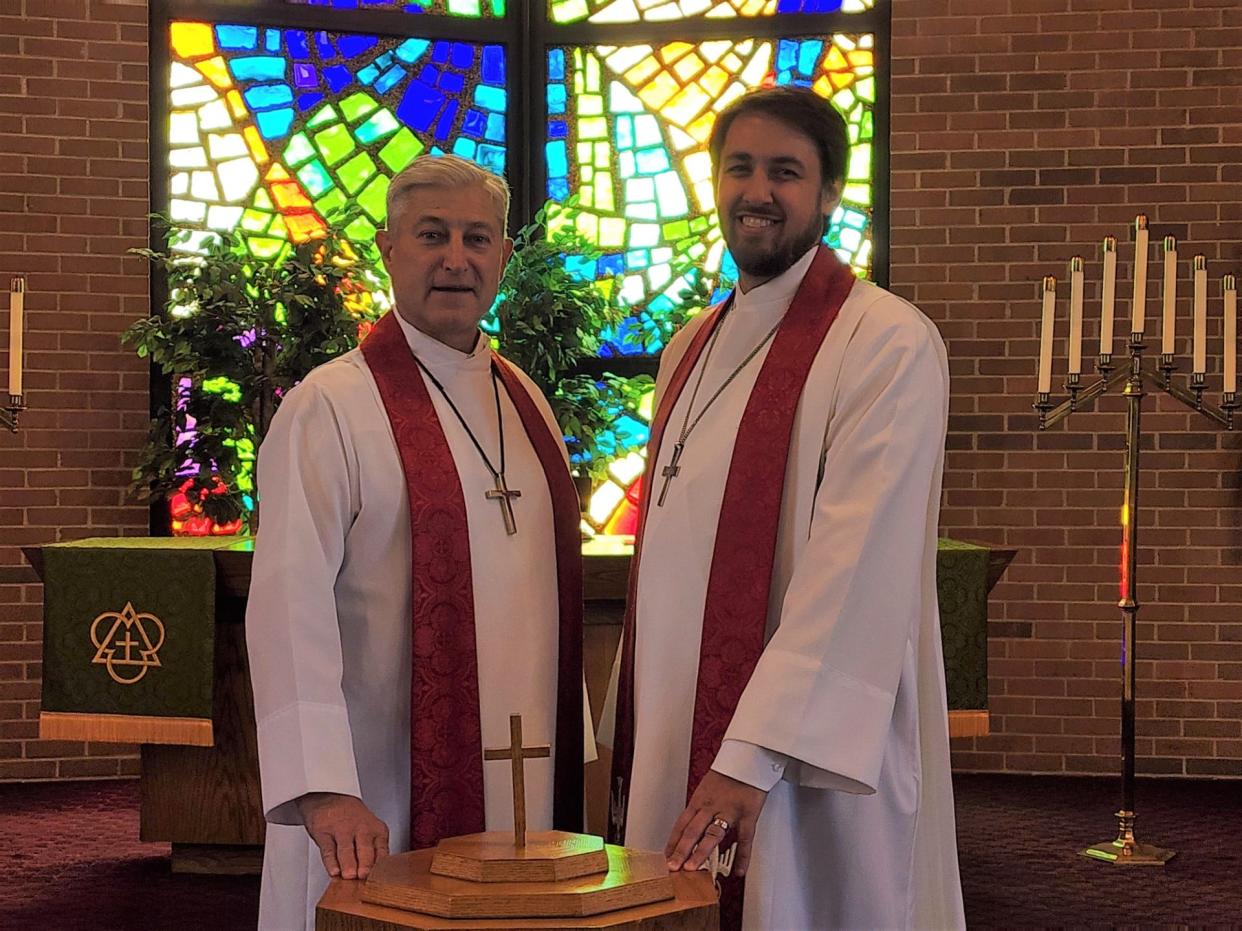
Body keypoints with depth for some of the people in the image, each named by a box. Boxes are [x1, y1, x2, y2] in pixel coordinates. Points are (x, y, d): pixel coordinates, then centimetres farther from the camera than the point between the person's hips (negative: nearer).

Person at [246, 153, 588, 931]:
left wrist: (572, 751, 12)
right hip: (385, 806, -6)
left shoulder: (523, 401, 10)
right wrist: (323, 793, -27)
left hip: (523, 792, 6)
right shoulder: (331, 408, -11)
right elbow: (290, 608, -19)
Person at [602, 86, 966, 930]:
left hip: (815, 761, -7)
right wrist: (633, 732, 9)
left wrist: (754, 758, -25)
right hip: (673, 748, 7)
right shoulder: (691, 350, 13)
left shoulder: (887, 343, -11)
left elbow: (859, 567, -20)